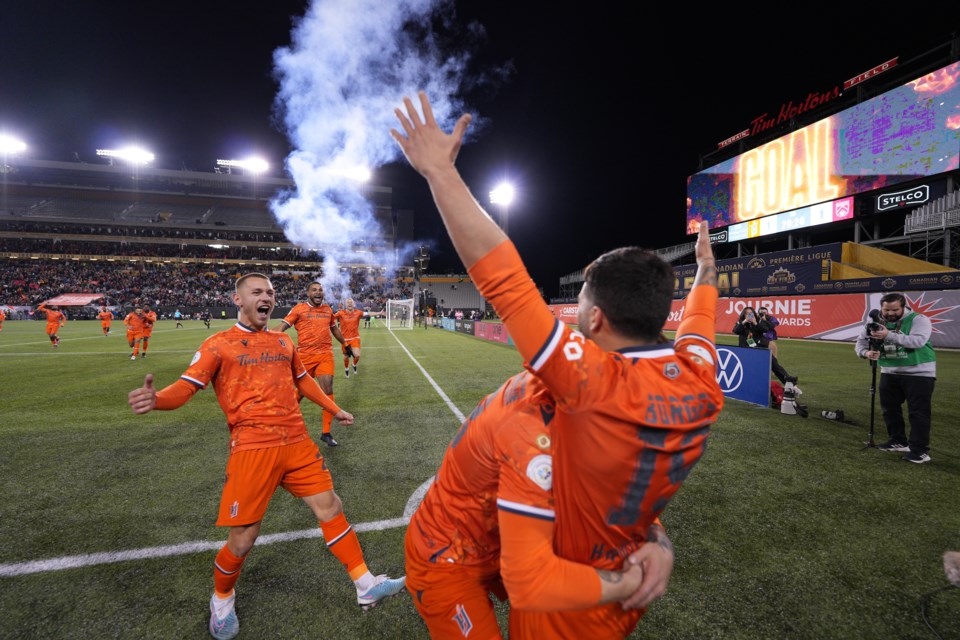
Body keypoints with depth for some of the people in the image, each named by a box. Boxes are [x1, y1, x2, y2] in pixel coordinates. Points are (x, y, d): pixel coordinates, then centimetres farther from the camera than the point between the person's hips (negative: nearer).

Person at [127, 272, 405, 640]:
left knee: (330, 507, 6)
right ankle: (222, 600, 36)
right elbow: (186, 386, -8)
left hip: (297, 443, 5)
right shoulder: (218, 344, 1)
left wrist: (333, 409, 30)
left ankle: (366, 586, 20)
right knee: (243, 538, 1)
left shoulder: (283, 342, 15)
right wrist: (156, 399, -30)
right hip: (253, 448, -4)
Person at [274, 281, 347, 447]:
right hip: (305, 355, -2)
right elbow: (282, 326, -7)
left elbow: (334, 329, 27)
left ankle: (326, 433, 3)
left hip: (325, 354, 3)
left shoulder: (328, 309, 13)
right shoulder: (299, 308, 0)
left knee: (328, 390, -6)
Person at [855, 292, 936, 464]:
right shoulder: (876, 322, 1)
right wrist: (865, 352, -21)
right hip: (890, 373, 6)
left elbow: (918, 341, -30)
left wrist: (889, 335, -41)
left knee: (918, 411, -4)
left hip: (919, 373, -6)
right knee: (889, 408, 13)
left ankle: (920, 449, 1)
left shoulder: (918, 319, -14)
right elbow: (861, 340, 1)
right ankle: (898, 441, 28)